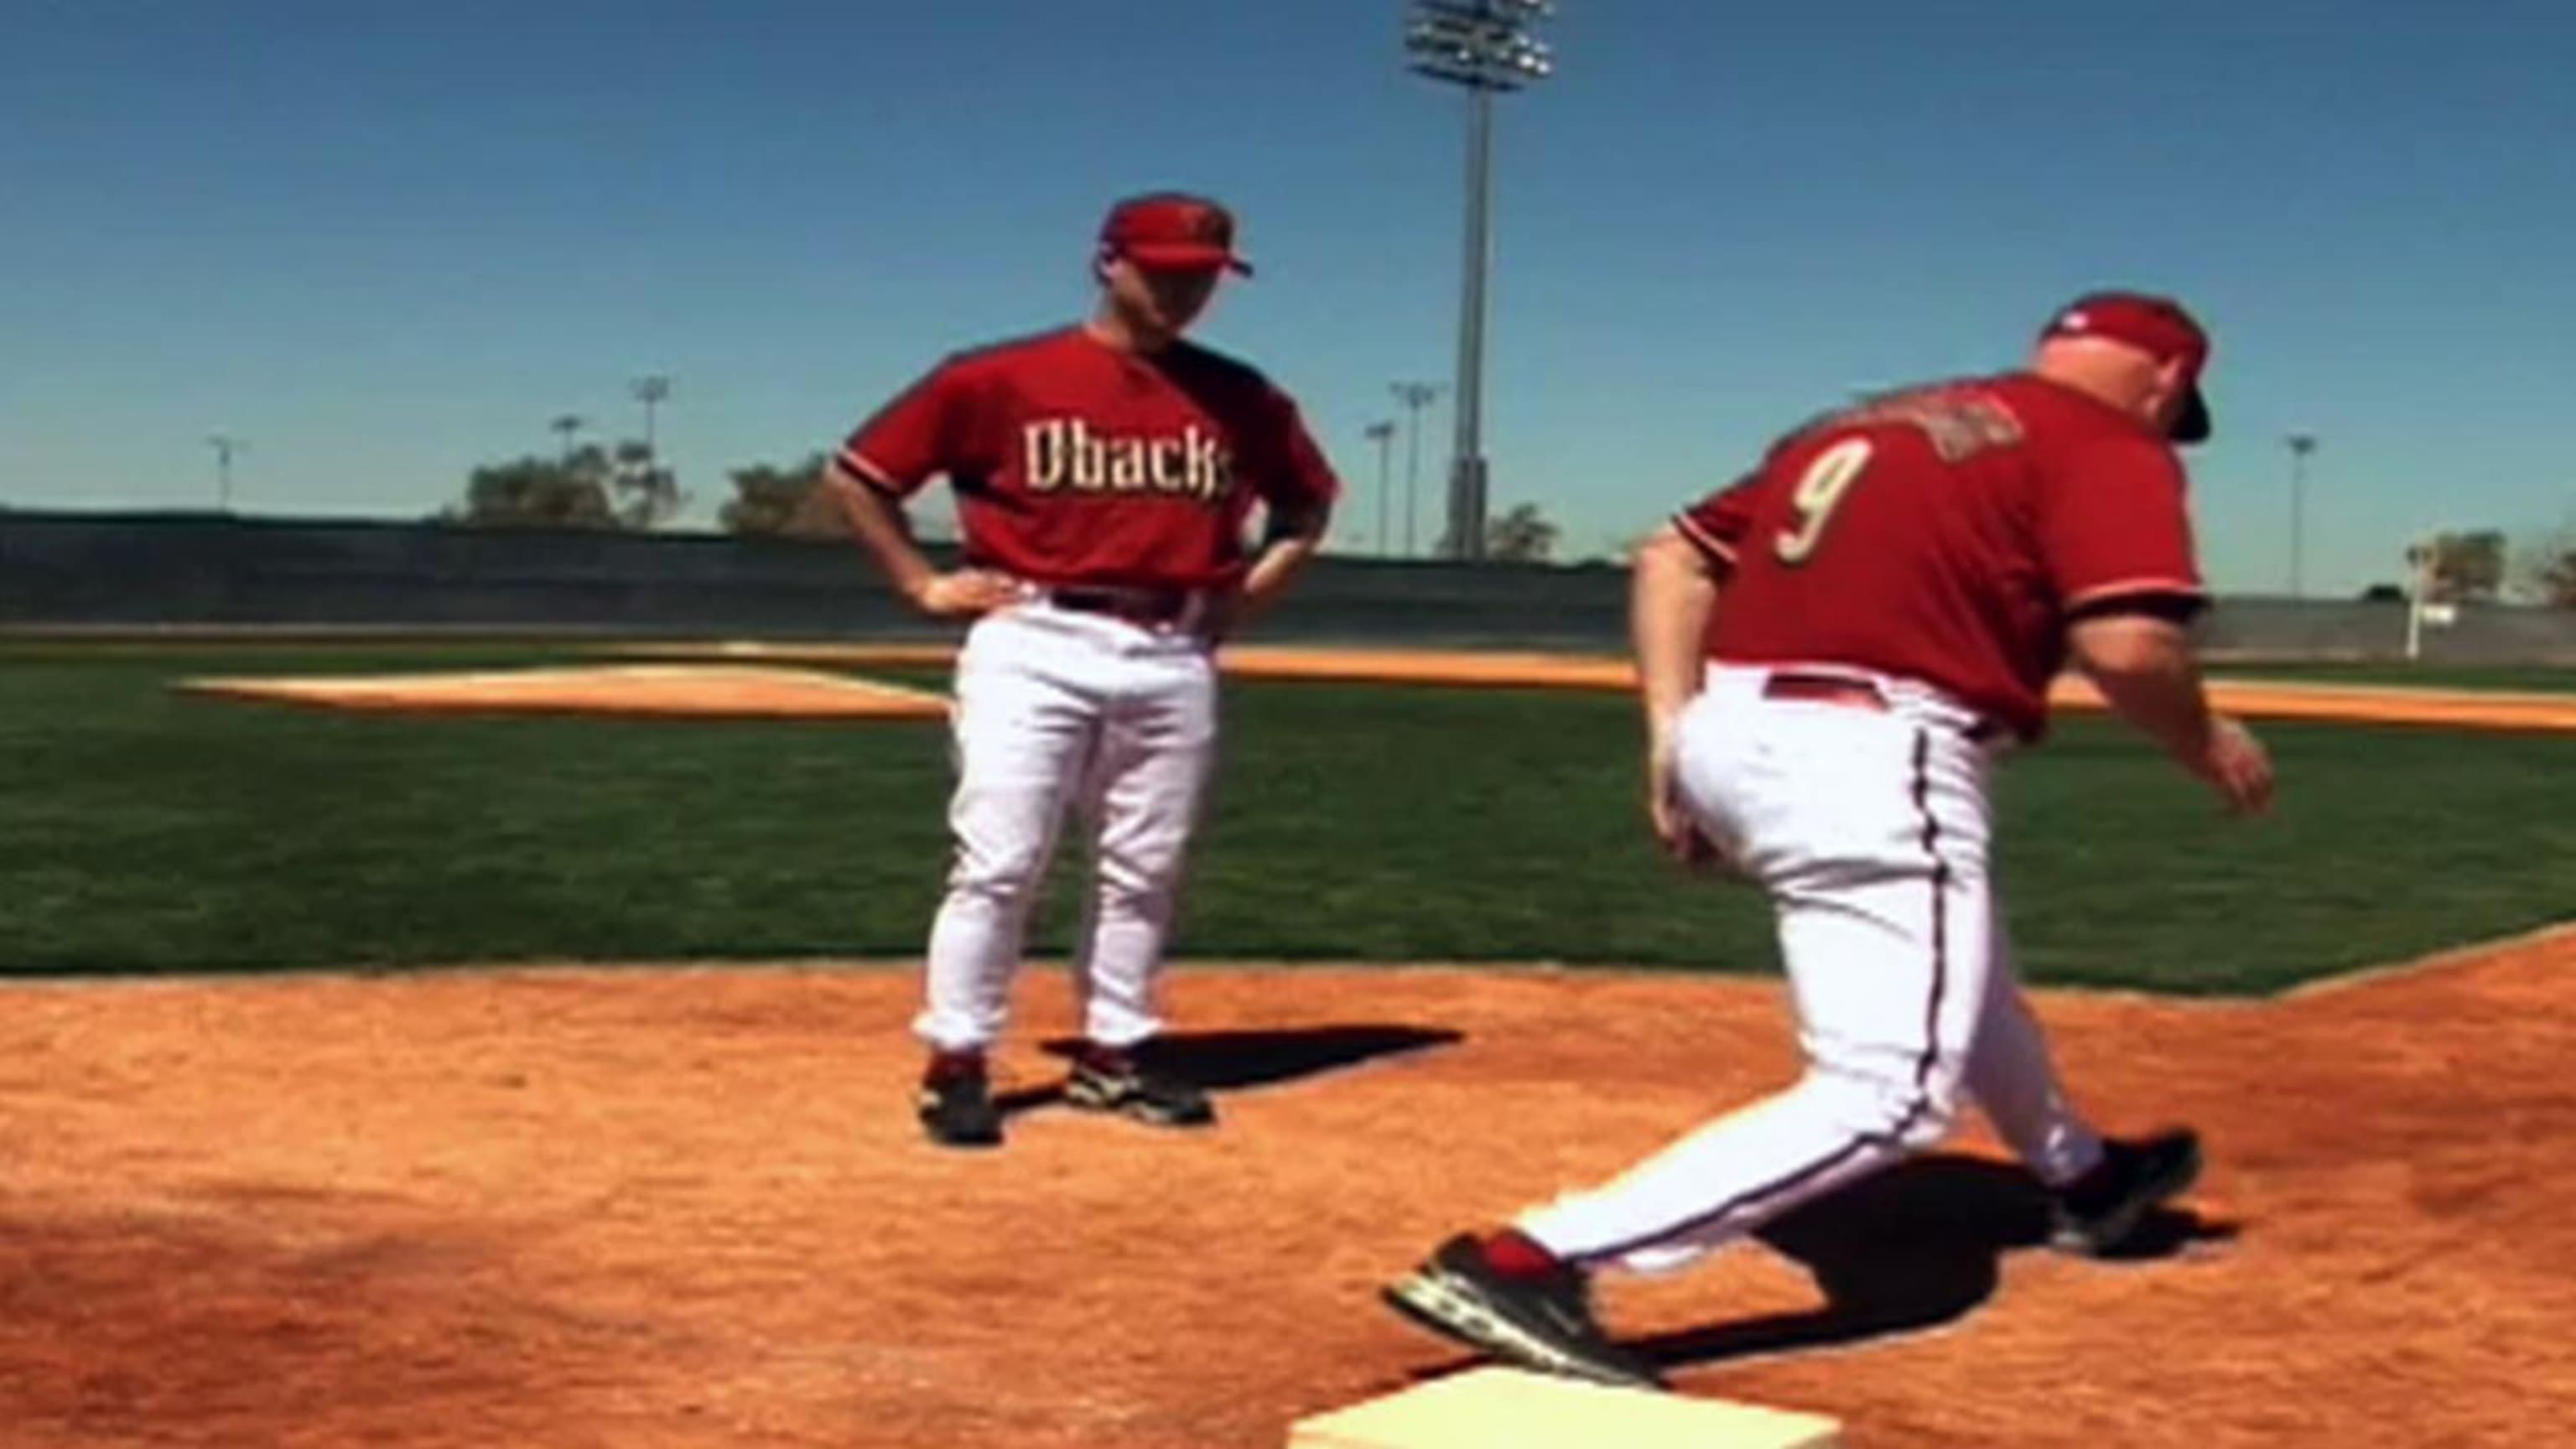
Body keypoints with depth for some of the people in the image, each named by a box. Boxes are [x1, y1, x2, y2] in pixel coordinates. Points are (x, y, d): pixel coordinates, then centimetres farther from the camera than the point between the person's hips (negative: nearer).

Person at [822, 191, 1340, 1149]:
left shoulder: (1239, 398, 8)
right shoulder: (1002, 380, -1)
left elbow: (1309, 502, 24)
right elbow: (856, 474, 4)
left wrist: (1246, 595, 12)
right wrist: (924, 585, 0)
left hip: (1175, 659, 4)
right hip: (1034, 646, -4)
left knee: (1144, 872, 8)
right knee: (998, 863, -7)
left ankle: (1114, 1053, 20)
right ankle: (956, 1064, 1)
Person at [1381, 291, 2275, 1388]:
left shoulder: (1866, 422, 23)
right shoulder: (2109, 448, 1)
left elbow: (1675, 557, 18)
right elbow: (2125, 645, -15)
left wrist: (1672, 731, 12)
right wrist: (2204, 744, 5)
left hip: (1730, 737, 10)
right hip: (1866, 764, -9)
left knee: (1958, 969, 32)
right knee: (1886, 1097, -11)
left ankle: (2082, 1178, 55)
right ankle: (1525, 1262, -24)